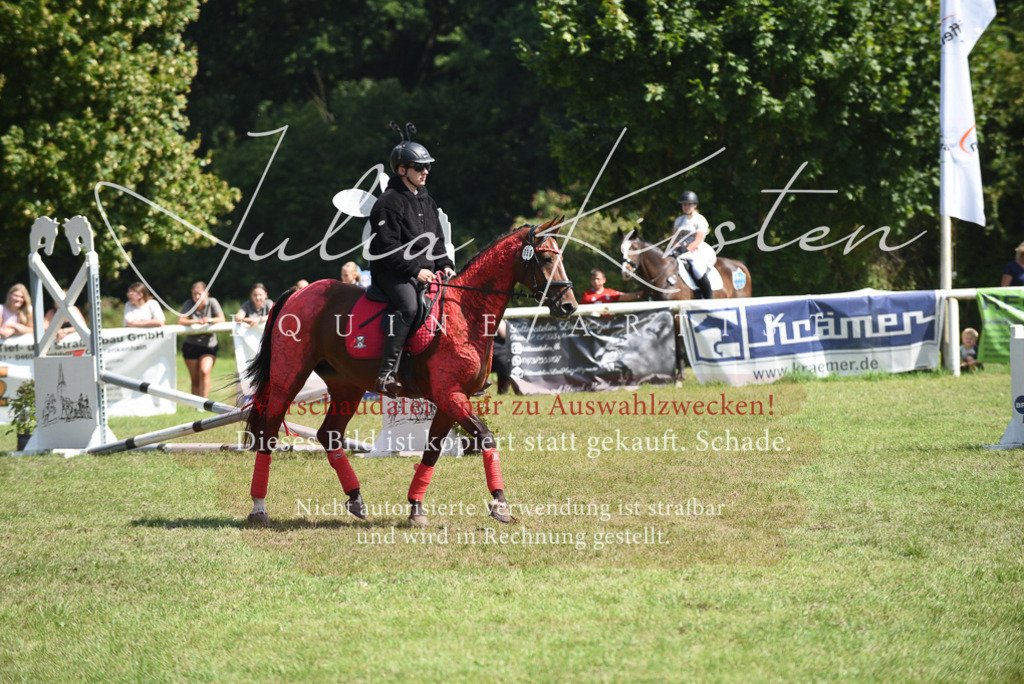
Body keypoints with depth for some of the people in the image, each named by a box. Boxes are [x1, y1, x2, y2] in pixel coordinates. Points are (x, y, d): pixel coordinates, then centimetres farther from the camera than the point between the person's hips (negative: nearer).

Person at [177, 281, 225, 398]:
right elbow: (180, 321, -15)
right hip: (191, 345, 1)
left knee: (204, 372, -22)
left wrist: (210, 320, -32)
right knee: (195, 379, 4)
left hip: (209, 345, -1)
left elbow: (221, 319, -11)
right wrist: (194, 322, -33)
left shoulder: (212, 302, -4)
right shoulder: (189, 304, -4)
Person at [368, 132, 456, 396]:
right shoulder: (389, 202, -8)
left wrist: (445, 265, 5)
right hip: (393, 274, -9)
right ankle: (387, 373, -40)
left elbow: (437, 241, 23)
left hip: (425, 272, 9)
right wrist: (415, 270, -20)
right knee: (408, 306, -35)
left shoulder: (426, 201, 20)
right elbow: (388, 249, -14)